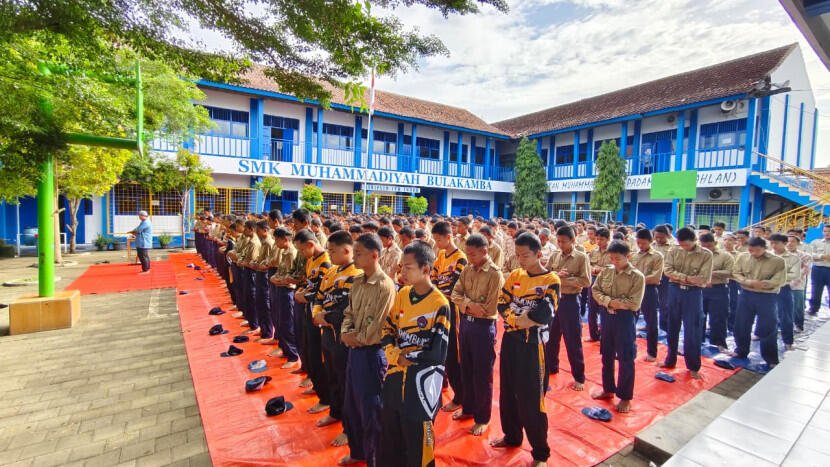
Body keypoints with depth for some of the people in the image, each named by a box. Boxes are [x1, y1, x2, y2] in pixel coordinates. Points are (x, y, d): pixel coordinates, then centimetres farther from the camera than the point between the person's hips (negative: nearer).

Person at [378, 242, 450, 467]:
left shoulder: (440, 305, -17)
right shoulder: (401, 294, 1)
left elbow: (437, 354, -17)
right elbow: (387, 331, 7)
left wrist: (408, 356, -9)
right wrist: (395, 355, -10)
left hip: (420, 380, -6)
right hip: (395, 376, 6)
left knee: (417, 437, 13)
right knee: (389, 435, 23)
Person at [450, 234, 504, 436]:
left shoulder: (495, 274, -16)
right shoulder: (467, 270, 3)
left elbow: (490, 308, -19)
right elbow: (455, 294, 0)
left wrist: (467, 304, -9)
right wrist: (470, 304, -18)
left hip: (484, 326, -6)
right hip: (465, 323, 6)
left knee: (482, 374, 7)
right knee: (466, 370, 19)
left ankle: (482, 418, 25)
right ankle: (468, 408, 38)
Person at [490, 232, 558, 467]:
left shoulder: (551, 280, -10)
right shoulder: (514, 276, 5)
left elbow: (543, 315, -20)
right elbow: (502, 306, 0)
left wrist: (515, 317, -10)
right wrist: (522, 318, -16)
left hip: (532, 345, -5)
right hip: (510, 340, 6)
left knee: (531, 399, 3)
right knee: (507, 392, 18)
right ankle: (512, 436, 39)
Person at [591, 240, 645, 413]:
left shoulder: (637, 276, -12)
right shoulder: (605, 272, 2)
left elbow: (635, 304, -17)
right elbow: (595, 290, 1)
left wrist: (614, 303, -13)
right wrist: (608, 301, -14)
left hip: (625, 318, -5)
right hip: (607, 316, 5)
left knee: (626, 359, 6)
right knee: (607, 355, 16)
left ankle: (625, 397, 22)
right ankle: (608, 389, 34)